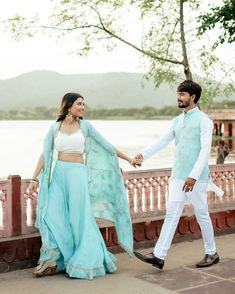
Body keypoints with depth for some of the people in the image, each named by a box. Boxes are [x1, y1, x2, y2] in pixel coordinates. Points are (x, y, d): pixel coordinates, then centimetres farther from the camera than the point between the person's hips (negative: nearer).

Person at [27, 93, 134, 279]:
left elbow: (106, 145, 9)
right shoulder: (55, 128, 6)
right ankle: (52, 262, 6)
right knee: (52, 216, -5)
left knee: (80, 218, 1)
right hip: (58, 174, 2)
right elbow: (45, 155, 6)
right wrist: (34, 179, 2)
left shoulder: (85, 126, 3)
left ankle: (83, 264, 13)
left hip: (78, 174, -1)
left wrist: (128, 159, 11)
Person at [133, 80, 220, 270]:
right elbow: (162, 141, 11)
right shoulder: (177, 121, 15)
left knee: (202, 216, 5)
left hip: (196, 178, -6)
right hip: (178, 176, 6)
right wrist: (143, 155, -4)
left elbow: (205, 150, -14)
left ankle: (211, 254, 22)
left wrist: (193, 176, -22)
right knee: (171, 215, 1)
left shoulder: (204, 121, -6)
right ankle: (159, 256, -1)